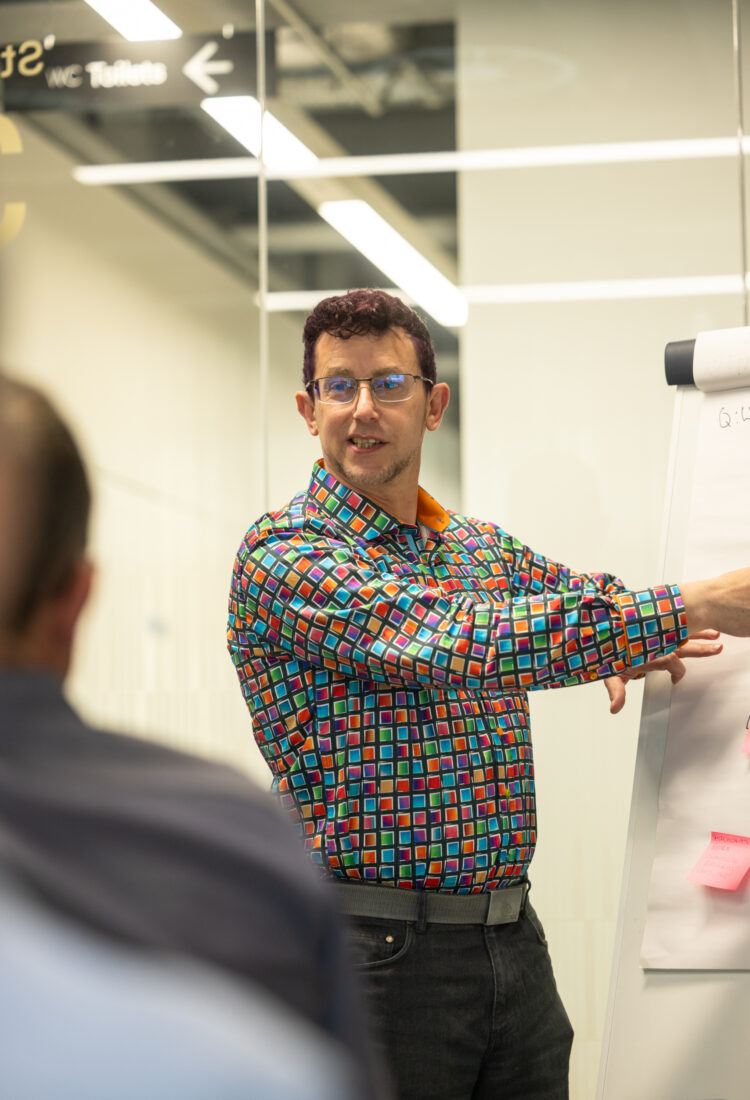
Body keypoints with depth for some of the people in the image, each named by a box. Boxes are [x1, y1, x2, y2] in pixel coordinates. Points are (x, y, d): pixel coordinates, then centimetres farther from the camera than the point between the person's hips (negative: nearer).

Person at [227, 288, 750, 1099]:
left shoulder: (483, 547, 14)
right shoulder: (283, 555, -10)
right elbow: (451, 642, -22)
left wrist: (638, 643, 0)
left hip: (514, 941, 6)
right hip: (379, 944, -6)